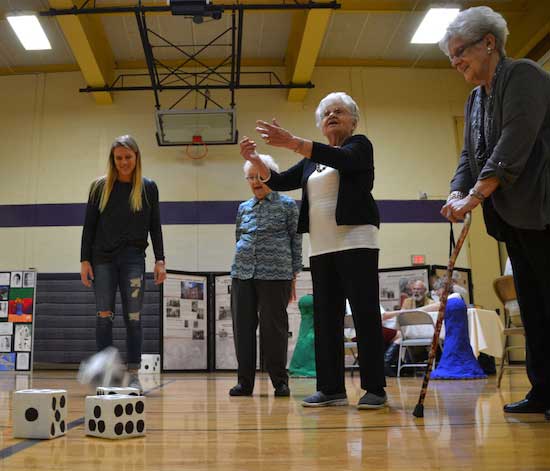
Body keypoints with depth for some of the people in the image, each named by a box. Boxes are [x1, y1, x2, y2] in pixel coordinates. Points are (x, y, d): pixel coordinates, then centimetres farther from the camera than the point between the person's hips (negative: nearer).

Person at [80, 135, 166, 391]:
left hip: (134, 259, 0)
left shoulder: (148, 187, 5)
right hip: (103, 259, 1)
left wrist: (160, 259, 0)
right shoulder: (100, 186, 5)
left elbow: (155, 226, 7)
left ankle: (133, 375, 6)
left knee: (133, 318, -1)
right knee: (103, 317, 1)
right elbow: (89, 225, 5)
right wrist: (85, 260, -1)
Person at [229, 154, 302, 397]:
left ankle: (280, 381, 12)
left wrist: (294, 277, -1)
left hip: (275, 274, -4)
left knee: (273, 328, -1)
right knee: (243, 328, 5)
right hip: (242, 275, 5)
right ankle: (245, 381, 15)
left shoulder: (287, 204, 4)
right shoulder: (243, 208, 16)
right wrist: (237, 270, 16)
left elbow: (296, 241, 3)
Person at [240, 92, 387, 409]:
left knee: (365, 313, -7)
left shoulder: (360, 145, 4)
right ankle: (332, 389, 8)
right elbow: (279, 182, 16)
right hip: (321, 247, 6)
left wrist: (292, 142, -29)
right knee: (326, 317, 3)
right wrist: (255, 160, -3)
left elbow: (341, 159, -18)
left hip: (356, 240, -6)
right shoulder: (312, 161, 22)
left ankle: (375, 389, -2)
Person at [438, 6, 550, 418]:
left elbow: (516, 140, -18)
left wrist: (476, 195, -22)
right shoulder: (476, 99, 19)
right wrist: (457, 194, -5)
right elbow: (470, 155, 14)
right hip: (512, 216, 9)